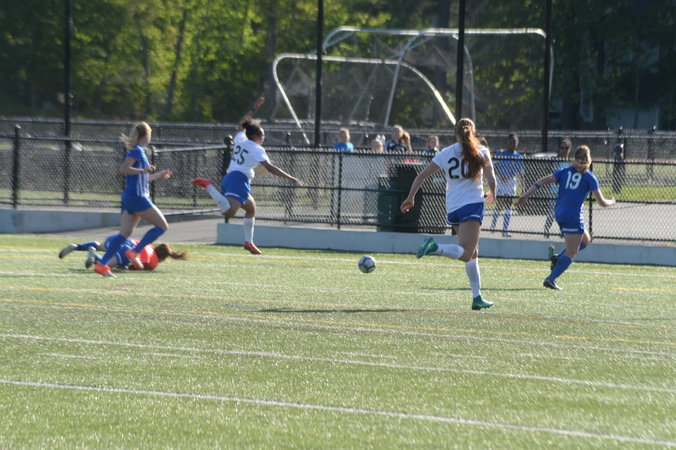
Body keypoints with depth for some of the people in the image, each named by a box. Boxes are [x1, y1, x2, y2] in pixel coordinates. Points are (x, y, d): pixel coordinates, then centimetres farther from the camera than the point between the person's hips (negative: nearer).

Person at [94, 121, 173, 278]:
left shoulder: (138, 151, 20)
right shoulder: (137, 151, -9)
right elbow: (123, 169, -23)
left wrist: (158, 175, 32)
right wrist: (143, 170, -26)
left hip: (129, 197, 9)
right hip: (137, 196, -9)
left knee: (125, 233, 3)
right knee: (162, 225, -3)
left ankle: (102, 264, -4)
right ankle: (135, 252, -9)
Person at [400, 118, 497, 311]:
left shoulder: (445, 153, 11)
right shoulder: (481, 152, 3)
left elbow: (422, 175, 8)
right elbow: (491, 179, -4)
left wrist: (411, 197, 18)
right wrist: (492, 194, 18)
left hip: (452, 209, 5)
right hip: (472, 205, -5)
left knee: (472, 251, 16)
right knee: (466, 254, -15)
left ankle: (477, 297, 14)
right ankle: (435, 248, -40)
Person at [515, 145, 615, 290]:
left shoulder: (564, 172, 10)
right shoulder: (589, 177, -2)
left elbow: (543, 180, 0)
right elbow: (601, 202, -4)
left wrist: (526, 195, -2)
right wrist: (611, 202, 18)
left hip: (559, 213, 6)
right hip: (574, 216, -6)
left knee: (585, 240, 24)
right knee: (571, 252, 0)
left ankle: (558, 259, 6)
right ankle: (550, 279, -10)